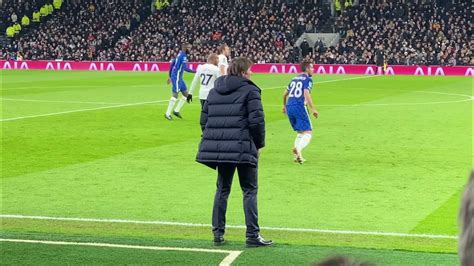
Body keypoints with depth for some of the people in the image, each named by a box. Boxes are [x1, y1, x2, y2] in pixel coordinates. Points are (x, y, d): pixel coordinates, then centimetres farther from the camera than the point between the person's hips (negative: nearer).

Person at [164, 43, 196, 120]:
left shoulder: (180, 54, 16)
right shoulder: (183, 56, -14)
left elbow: (172, 64, 21)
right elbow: (185, 68, -21)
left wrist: (170, 76, 25)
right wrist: (195, 71, -17)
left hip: (179, 78, 10)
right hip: (177, 77, -10)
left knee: (186, 94, 11)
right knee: (175, 95, -8)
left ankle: (176, 111, 12)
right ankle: (167, 113, -5)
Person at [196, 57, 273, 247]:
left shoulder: (214, 91, 15)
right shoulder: (249, 90, -4)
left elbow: (204, 120, 14)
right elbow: (256, 120, -11)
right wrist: (259, 144, 0)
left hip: (218, 147, 6)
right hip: (243, 149, -6)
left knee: (222, 189, 16)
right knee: (250, 190, 3)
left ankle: (218, 233, 15)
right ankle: (252, 235, 1)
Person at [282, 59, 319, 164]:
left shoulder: (294, 79, 21)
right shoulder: (308, 79, -1)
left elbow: (285, 94, 27)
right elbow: (306, 94, -16)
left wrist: (284, 106, 43)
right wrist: (313, 109, -14)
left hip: (289, 107, 7)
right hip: (299, 107, -7)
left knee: (300, 132, 20)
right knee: (308, 132, -7)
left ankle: (296, 148, 1)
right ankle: (298, 149, -32)